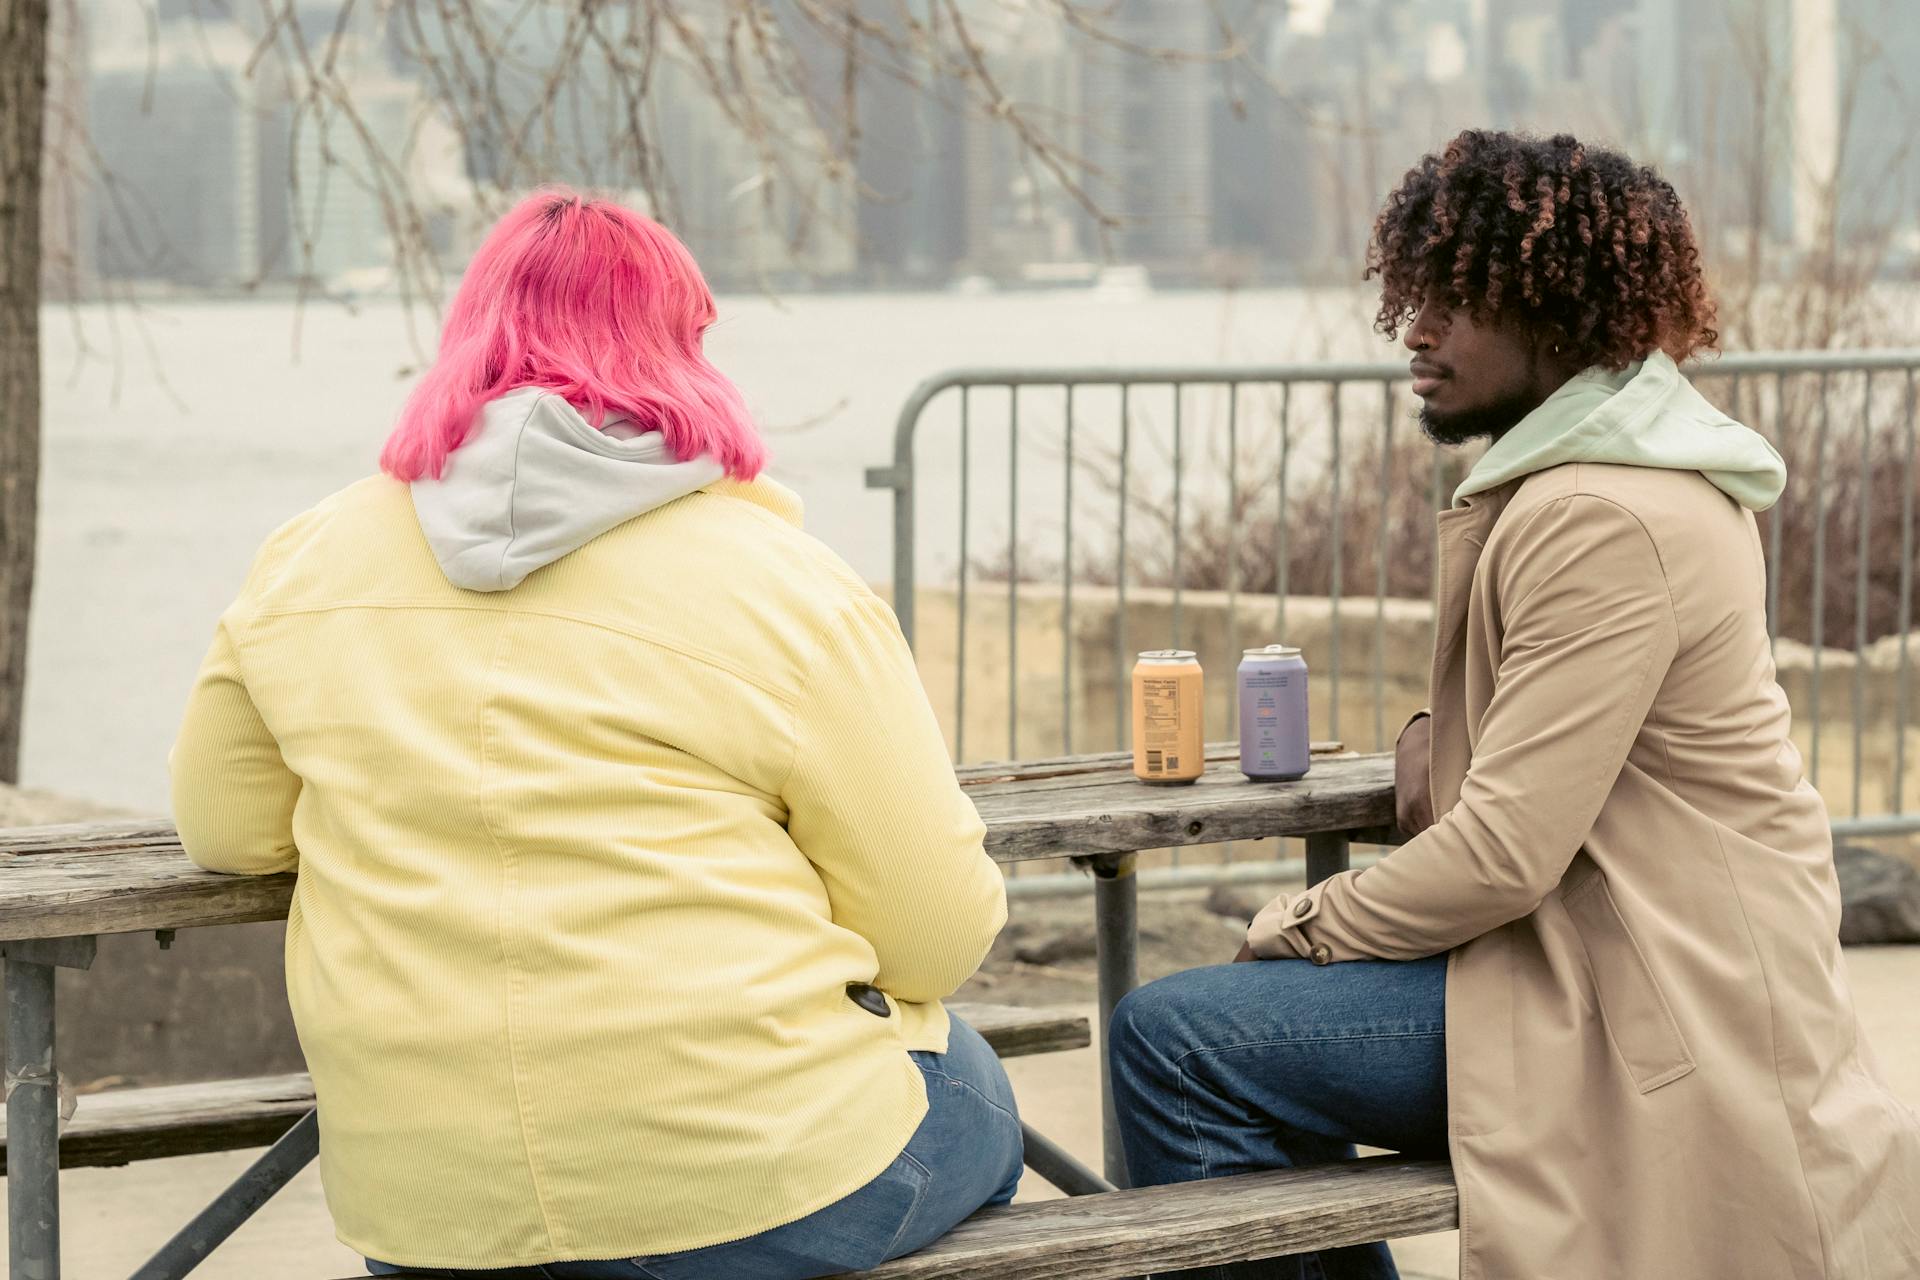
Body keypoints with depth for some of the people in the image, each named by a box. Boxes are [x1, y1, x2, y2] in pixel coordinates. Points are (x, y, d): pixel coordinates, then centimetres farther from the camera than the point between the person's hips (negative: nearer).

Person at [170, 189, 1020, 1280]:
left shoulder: (310, 563, 3)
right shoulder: (786, 589, -9)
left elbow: (223, 830, 14)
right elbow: (943, 932, -7)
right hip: (755, 1191, -4)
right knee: (978, 1109, 30)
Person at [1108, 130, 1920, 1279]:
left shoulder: (1602, 519, -21)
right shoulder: (1625, 457, 13)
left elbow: (1508, 853, -25)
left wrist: (1303, 927, -11)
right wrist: (1440, 734, 6)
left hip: (1649, 1011, -11)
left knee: (1172, 1041, -16)